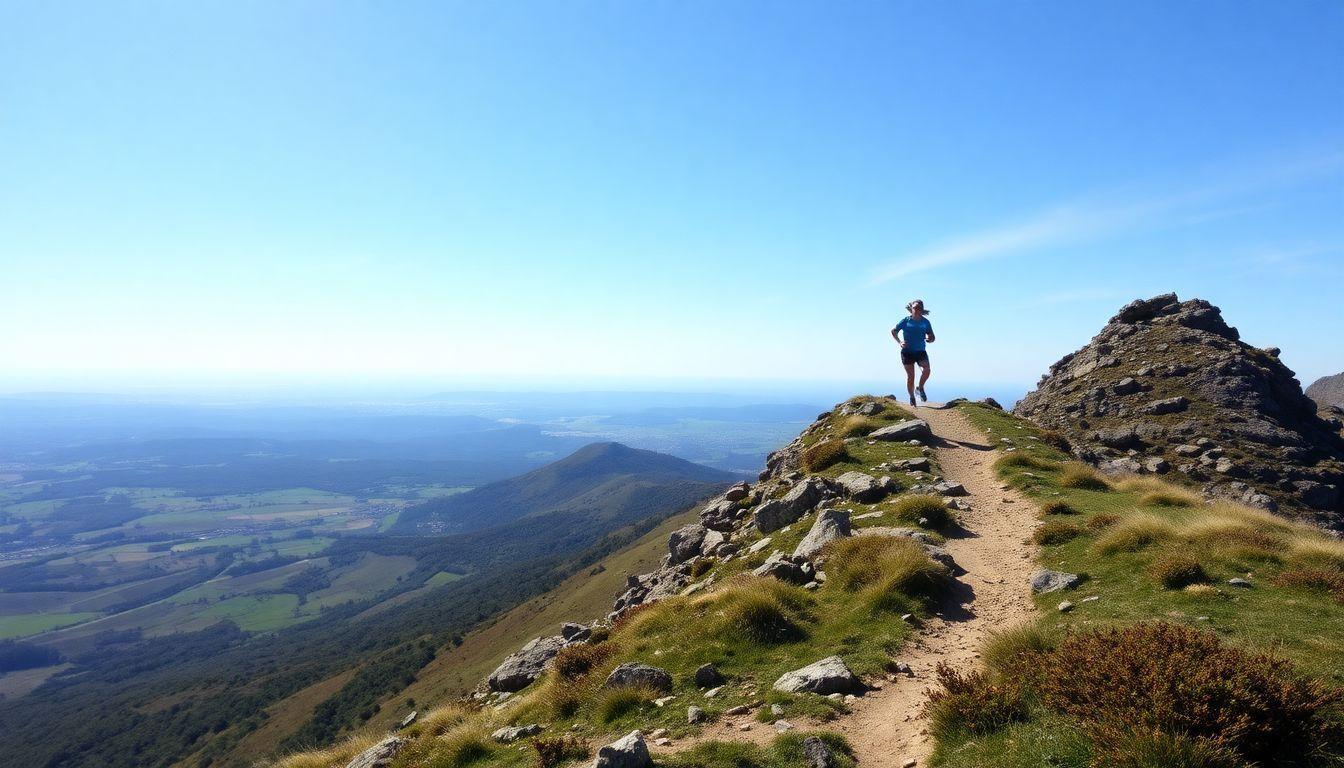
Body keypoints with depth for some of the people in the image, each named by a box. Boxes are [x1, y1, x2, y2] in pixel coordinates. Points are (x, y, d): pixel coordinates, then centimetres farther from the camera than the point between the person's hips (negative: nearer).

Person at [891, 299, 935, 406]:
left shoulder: (925, 322, 4)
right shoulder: (906, 321, -1)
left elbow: (932, 337, 9)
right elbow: (893, 331, 7)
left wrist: (929, 339, -16)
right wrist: (899, 342, -8)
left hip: (921, 352, 1)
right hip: (907, 352, -1)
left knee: (926, 370, -22)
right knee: (910, 376, -1)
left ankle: (920, 388, 4)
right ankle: (911, 396, 19)